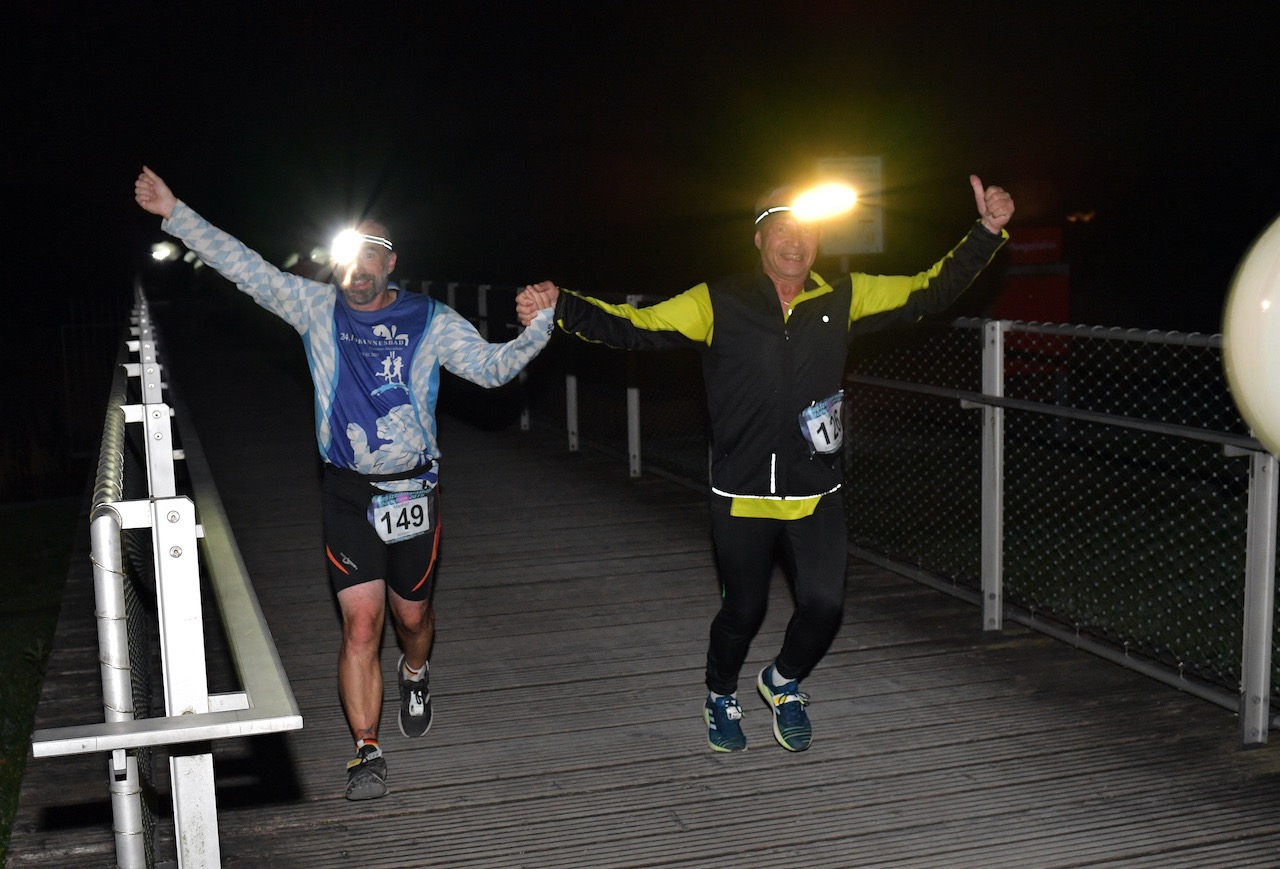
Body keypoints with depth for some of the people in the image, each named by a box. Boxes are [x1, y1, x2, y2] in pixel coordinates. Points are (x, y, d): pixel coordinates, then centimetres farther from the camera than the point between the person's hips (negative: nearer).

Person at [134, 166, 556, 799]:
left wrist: (538, 327, -21)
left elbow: (492, 367, -5)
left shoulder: (430, 320, 0)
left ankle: (415, 675, 49)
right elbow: (243, 266, -1)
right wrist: (174, 213, -5)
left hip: (413, 491, 1)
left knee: (412, 613, 14)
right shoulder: (316, 308, 1)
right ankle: (366, 752, 2)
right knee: (361, 623, -8)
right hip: (347, 493, 0)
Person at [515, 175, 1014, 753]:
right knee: (744, 609, 10)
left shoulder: (845, 299, 3)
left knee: (824, 606, -3)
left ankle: (783, 683, 32)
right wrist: (561, 308, -21)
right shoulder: (717, 304, -4)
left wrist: (987, 233, 2)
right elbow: (635, 327, -8)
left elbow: (930, 292, 9)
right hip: (742, 497, -2)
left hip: (816, 495, 2)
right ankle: (721, 696, 42)